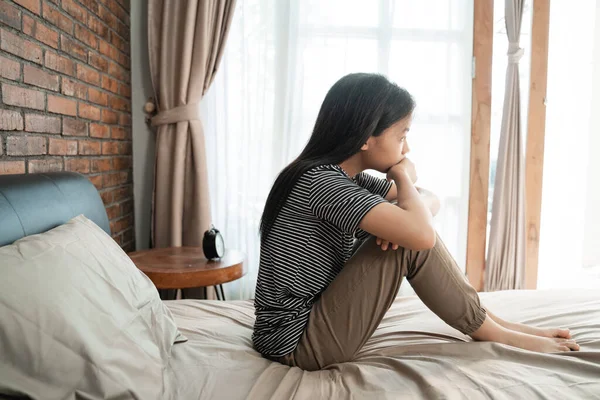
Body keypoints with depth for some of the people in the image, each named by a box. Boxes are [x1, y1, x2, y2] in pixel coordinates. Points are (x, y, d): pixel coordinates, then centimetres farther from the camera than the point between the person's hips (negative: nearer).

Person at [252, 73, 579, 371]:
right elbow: (422, 234, -32)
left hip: (313, 318, 9)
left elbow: (430, 200, 11)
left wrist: (400, 221, -13)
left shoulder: (348, 177, 4)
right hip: (298, 342, -9)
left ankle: (491, 320, 9)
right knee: (411, 241, -20)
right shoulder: (322, 181, -24)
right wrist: (405, 177, -11)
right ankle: (489, 332, 2)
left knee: (407, 231, 2)